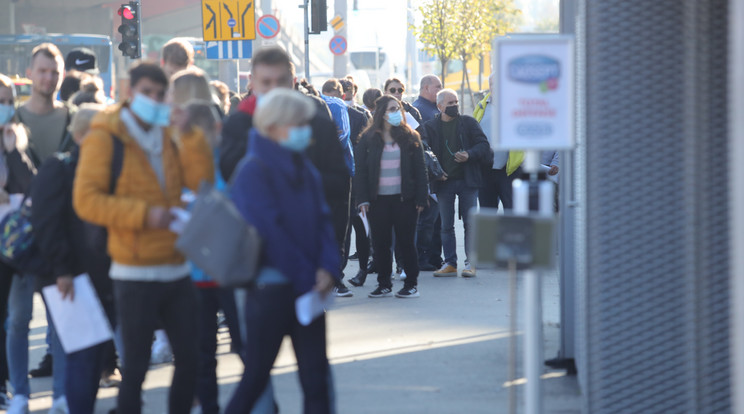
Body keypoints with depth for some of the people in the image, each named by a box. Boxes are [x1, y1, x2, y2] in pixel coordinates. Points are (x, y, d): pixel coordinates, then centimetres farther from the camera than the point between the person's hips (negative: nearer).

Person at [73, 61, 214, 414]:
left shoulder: (168, 136, 11)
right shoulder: (106, 137, -7)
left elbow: (202, 182, 0)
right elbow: (86, 200, -16)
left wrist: (190, 134, -9)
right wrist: (143, 214, -21)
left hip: (176, 270, 6)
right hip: (135, 275, -6)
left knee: (190, 359, 10)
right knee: (136, 366, -2)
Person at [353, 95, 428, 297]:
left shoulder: (410, 138, 5)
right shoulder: (369, 138, 6)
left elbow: (420, 170, 5)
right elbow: (361, 170, 6)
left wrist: (420, 199, -2)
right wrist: (362, 199, -3)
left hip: (404, 198, -1)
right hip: (378, 199, 1)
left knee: (406, 242, 1)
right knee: (381, 243, 4)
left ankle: (411, 283, 10)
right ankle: (384, 284, 13)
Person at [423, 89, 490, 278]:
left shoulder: (468, 122, 3)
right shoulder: (430, 127, 5)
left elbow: (484, 145, 1)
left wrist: (469, 155, -15)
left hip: (467, 180, -1)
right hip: (444, 182, 1)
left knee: (470, 223, -2)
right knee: (446, 225, 4)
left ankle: (470, 263, 4)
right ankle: (450, 264, 11)